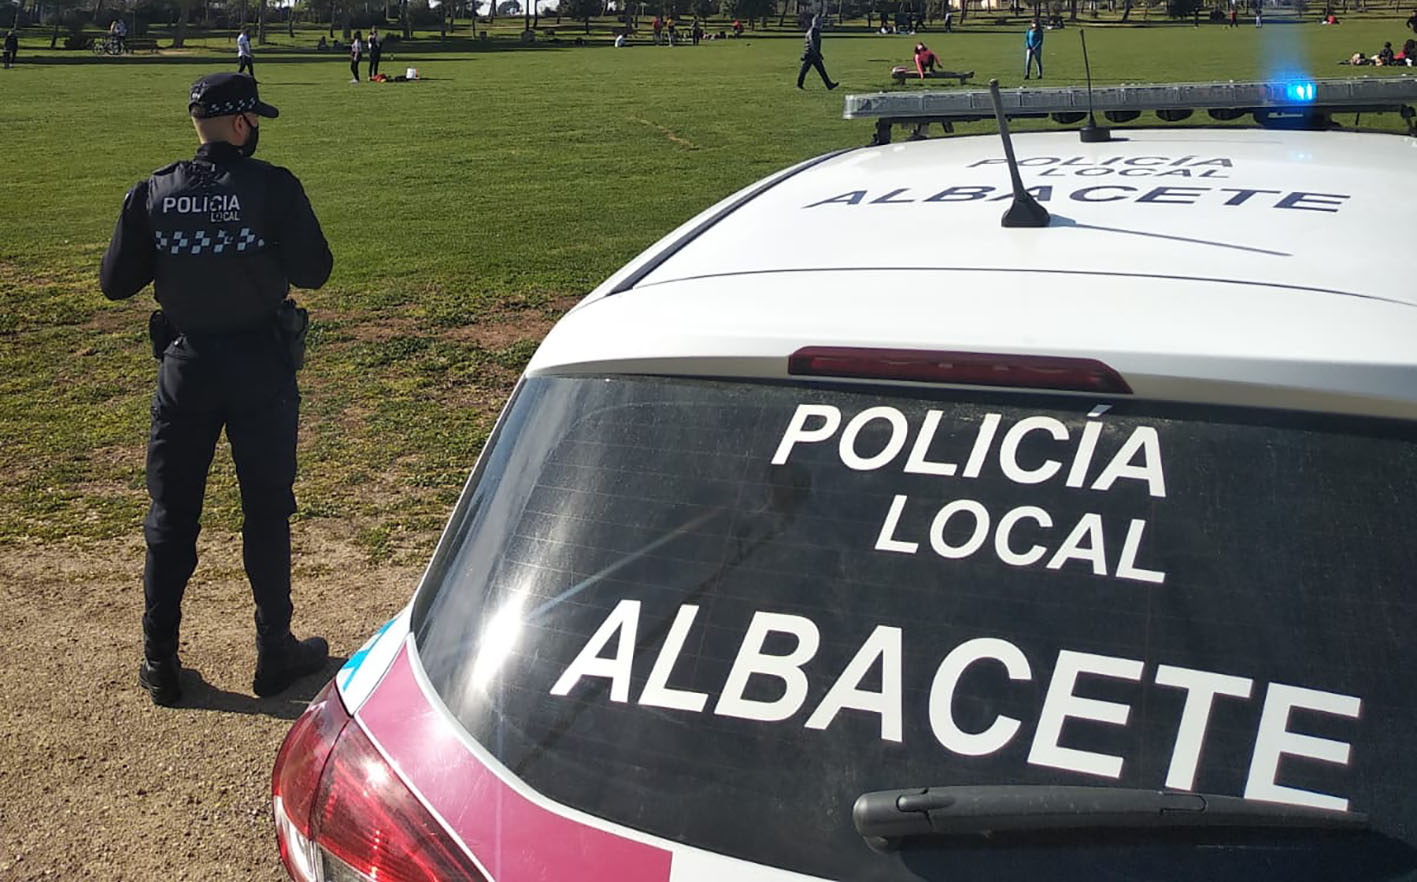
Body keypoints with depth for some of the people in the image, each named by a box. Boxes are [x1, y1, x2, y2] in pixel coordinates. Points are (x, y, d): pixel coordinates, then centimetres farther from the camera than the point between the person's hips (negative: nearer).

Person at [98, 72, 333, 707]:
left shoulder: (153, 193, -3)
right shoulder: (271, 186, -12)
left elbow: (115, 283, 0)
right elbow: (313, 271, -10)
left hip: (185, 365, 2)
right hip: (261, 367, -2)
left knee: (171, 513, 12)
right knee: (266, 510, 10)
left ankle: (160, 663, 18)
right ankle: (275, 652, 19)